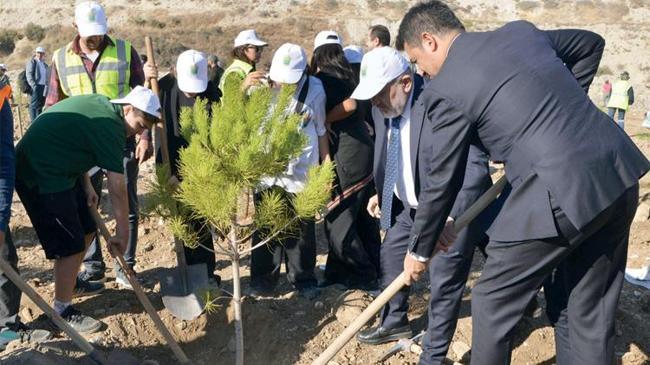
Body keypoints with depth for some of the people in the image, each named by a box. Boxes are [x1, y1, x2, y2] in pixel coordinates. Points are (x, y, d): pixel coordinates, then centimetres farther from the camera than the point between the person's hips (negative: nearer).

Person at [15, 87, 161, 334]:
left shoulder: (101, 105, 6)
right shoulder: (110, 127, -22)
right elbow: (117, 189, -20)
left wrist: (86, 185, 5)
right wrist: (122, 233, -13)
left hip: (55, 169, 10)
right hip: (41, 177, -10)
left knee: (87, 230, 15)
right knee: (71, 245, -6)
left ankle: (69, 283, 34)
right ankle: (62, 311, 8)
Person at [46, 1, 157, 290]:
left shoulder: (125, 51, -2)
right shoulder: (61, 59, 3)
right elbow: (52, 107, 8)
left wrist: (145, 137, -5)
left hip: (122, 141, -1)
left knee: (127, 207, 6)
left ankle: (125, 267, 19)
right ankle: (92, 268, 22)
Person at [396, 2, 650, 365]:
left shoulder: (445, 89, -5)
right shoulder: (521, 31, 15)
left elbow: (441, 181, 1)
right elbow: (591, 44, 32)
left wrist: (420, 250, 15)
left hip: (560, 195, -8)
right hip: (619, 174, 8)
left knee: (494, 304, 13)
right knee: (590, 313, 19)